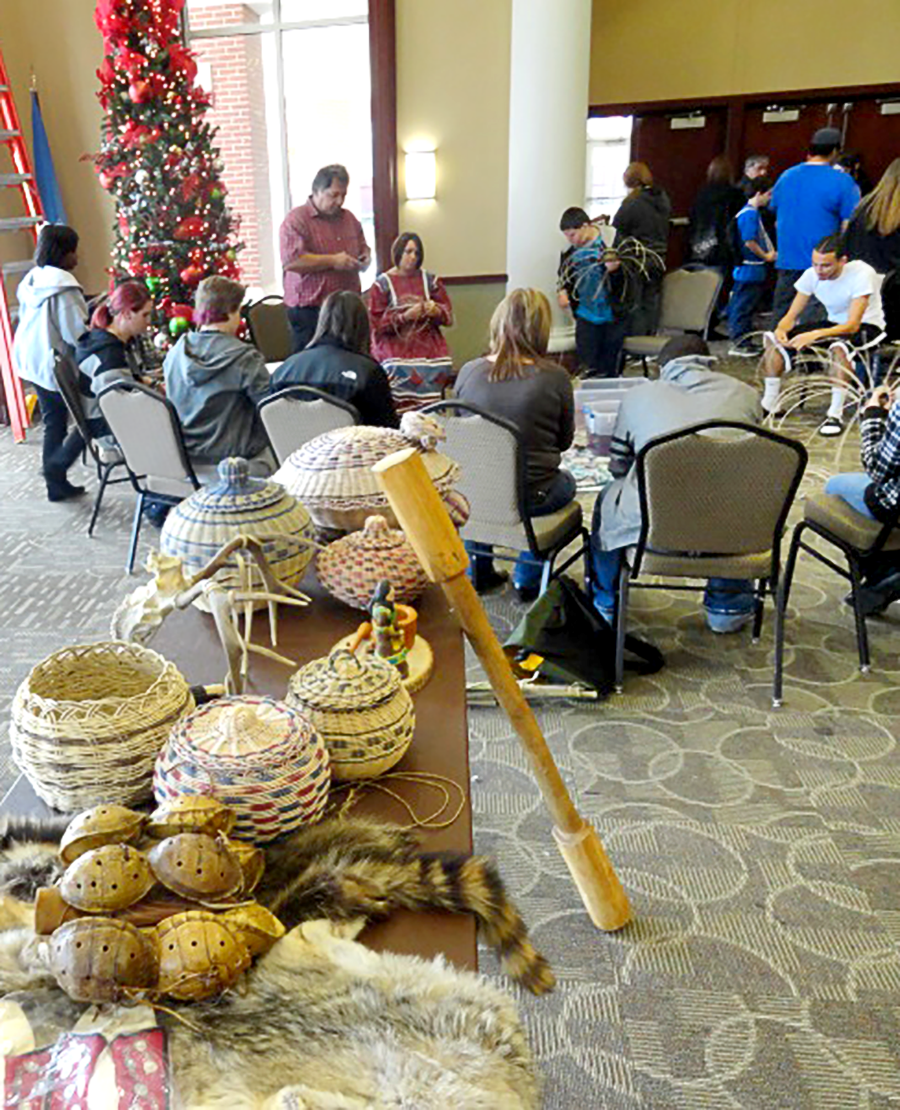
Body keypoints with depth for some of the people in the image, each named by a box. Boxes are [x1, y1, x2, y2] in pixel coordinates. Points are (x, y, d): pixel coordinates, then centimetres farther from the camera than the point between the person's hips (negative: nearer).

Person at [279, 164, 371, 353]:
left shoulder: (349, 218, 16)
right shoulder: (296, 220, -6)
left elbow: (363, 246, 31)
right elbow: (291, 261, -18)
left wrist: (365, 256, 5)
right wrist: (333, 261, -18)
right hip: (310, 311, -6)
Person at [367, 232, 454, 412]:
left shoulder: (430, 280, 15)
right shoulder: (382, 283, 7)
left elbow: (448, 315, 16)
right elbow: (376, 323, 0)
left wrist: (436, 311, -7)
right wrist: (405, 316, -12)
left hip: (427, 341, 2)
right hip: (395, 345, -2)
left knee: (439, 369, -29)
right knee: (402, 372, -33)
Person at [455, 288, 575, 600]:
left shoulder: (468, 372, -7)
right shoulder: (554, 377, -14)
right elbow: (564, 440, 1)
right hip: (531, 498, -2)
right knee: (565, 482, 31)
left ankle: (478, 571, 41)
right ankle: (528, 577, 32)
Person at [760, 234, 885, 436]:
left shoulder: (861, 274, -25)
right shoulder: (811, 275, -10)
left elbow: (853, 325, -30)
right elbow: (792, 315, -6)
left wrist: (815, 335, -44)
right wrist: (781, 329, -30)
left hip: (866, 326, -5)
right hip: (833, 323, 6)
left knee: (839, 347, -42)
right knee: (772, 339, -12)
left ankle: (835, 414, -31)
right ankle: (769, 404, -5)